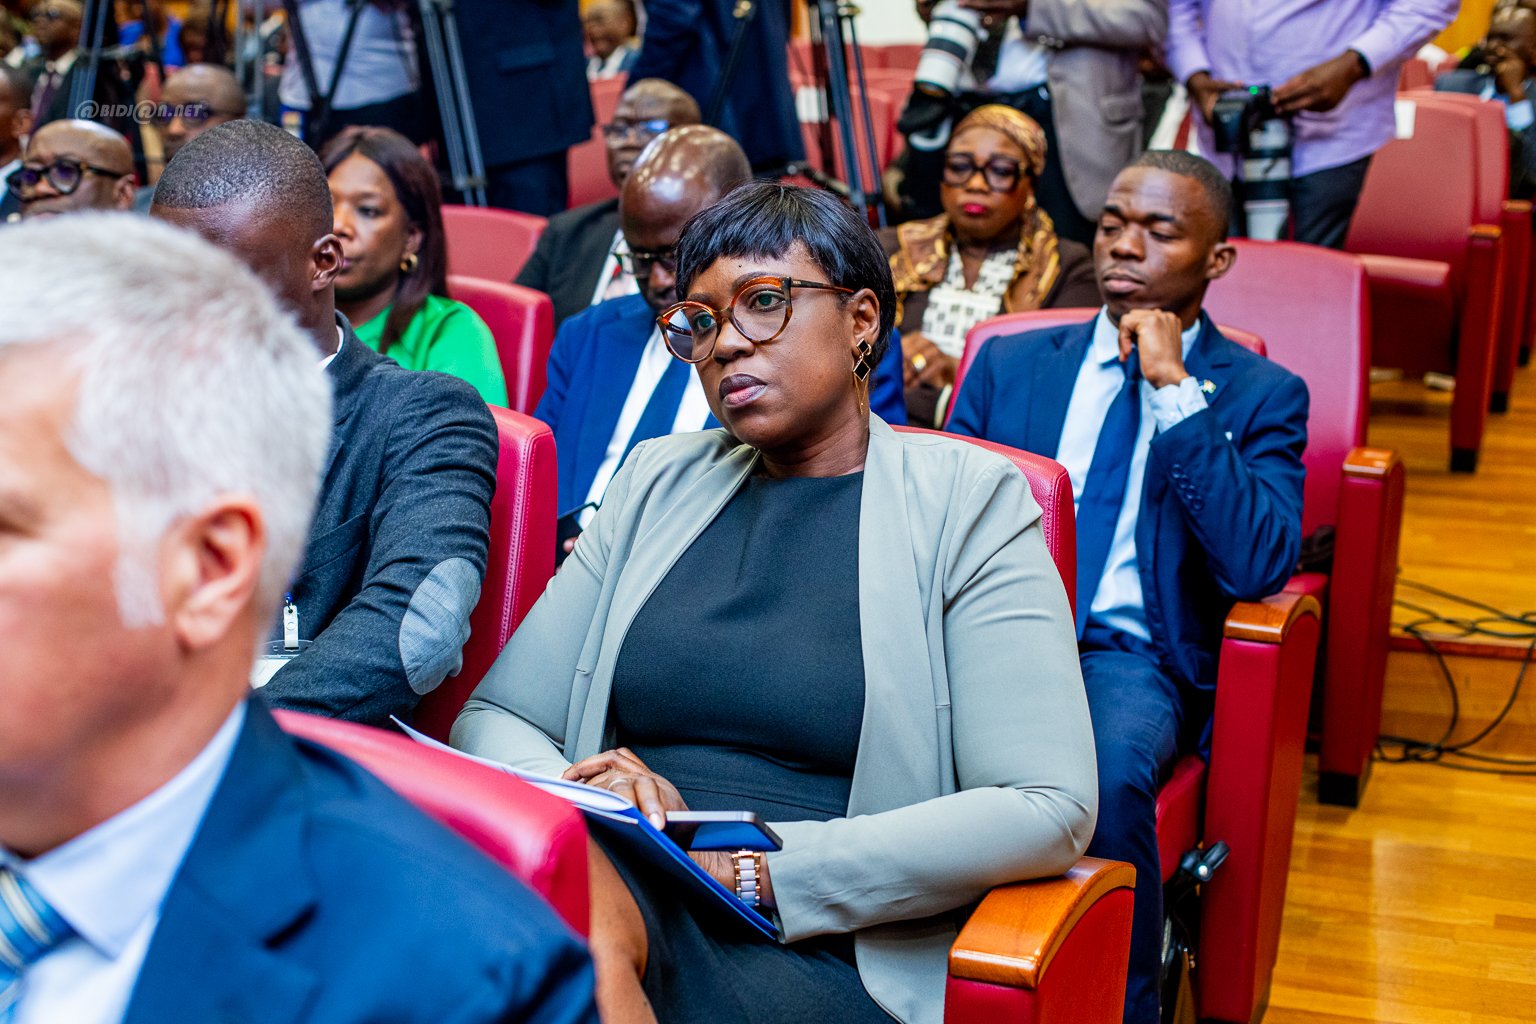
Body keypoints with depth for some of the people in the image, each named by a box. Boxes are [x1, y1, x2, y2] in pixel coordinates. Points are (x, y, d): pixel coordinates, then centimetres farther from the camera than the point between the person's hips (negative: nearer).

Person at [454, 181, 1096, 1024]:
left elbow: (1049, 809, -8)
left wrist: (756, 865, -13)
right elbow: (494, 717, 13)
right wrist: (580, 800, -12)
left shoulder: (966, 502, 3)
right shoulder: (656, 482, 16)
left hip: (821, 949, -3)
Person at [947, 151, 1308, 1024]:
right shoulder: (1010, 363, 17)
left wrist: (1174, 390, -11)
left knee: (1105, 771, -36)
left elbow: (1260, 566, -8)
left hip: (1130, 656, -2)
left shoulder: (1261, 395, 7)